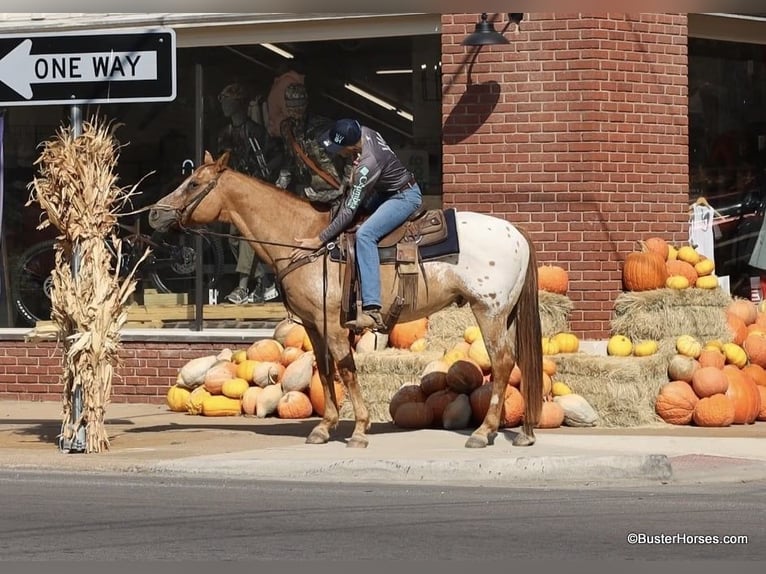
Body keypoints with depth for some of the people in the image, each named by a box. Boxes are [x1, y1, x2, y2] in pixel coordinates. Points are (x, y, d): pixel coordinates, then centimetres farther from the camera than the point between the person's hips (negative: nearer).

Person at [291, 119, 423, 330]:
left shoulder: (367, 164, -33)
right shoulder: (362, 133, -11)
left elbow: (348, 212, -29)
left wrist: (319, 240, -26)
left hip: (405, 197, -11)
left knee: (365, 234, -29)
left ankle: (372, 311, -37)